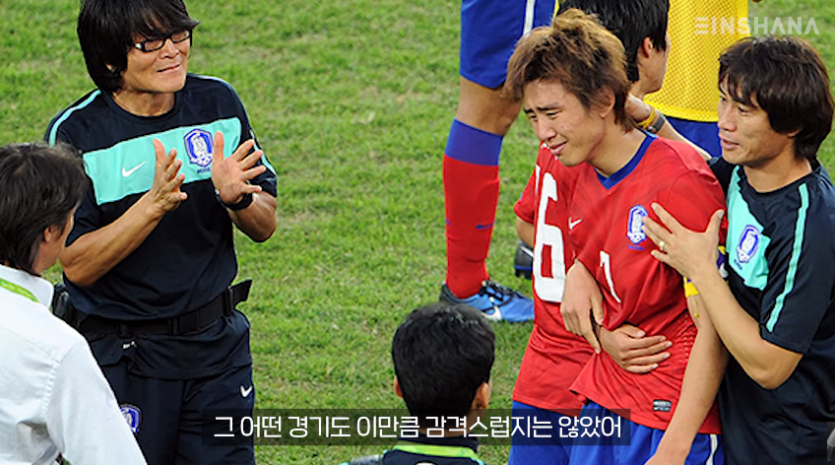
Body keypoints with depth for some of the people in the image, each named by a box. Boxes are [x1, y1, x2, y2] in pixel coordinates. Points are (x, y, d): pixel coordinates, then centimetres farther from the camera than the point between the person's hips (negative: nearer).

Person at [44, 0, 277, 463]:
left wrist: (237, 198, -18)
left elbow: (264, 227, 4)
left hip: (217, 342, 3)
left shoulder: (218, 103, -1)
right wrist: (155, 203, -28)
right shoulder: (75, 134, -14)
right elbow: (77, 265, -17)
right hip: (120, 354, -3)